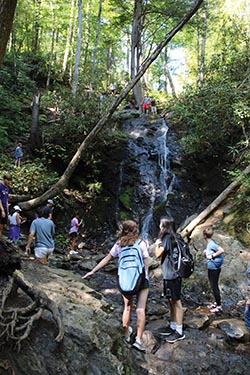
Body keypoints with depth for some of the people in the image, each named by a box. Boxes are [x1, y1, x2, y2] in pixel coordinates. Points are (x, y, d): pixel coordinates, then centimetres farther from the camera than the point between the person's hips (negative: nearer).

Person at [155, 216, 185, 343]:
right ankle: (173, 327, 27)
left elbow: (158, 254, -14)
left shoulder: (167, 237, -15)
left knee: (176, 301, -3)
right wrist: (160, 244, 7)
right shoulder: (173, 237, 12)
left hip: (172, 275, -9)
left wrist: (157, 244, 1)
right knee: (172, 301, 16)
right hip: (170, 274, 9)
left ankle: (179, 332, 4)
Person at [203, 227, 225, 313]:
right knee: (214, 286, 20)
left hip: (213, 268, -10)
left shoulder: (211, 244, -19)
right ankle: (217, 302, 35)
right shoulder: (209, 244, 9)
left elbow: (221, 250, -28)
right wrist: (206, 253, 1)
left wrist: (212, 256, -23)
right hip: (212, 268, 10)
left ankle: (219, 306, 8)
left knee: (214, 287, -1)